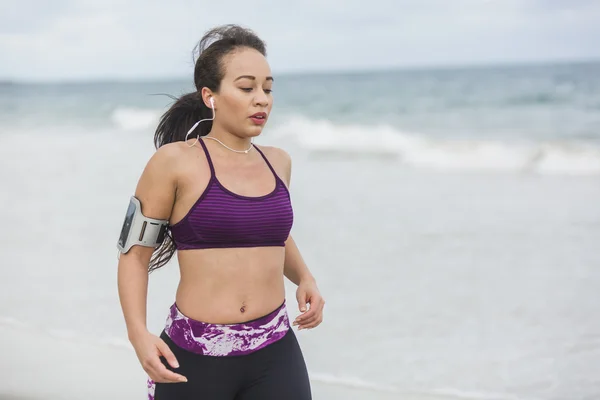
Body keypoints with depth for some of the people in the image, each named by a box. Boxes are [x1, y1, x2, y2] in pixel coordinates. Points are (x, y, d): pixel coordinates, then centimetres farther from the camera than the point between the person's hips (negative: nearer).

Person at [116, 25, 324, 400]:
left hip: (275, 355, 4)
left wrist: (305, 278, 9)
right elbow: (135, 256, -3)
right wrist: (139, 334, -17)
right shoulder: (175, 161, -7)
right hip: (194, 357, -3)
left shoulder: (277, 162, 8)